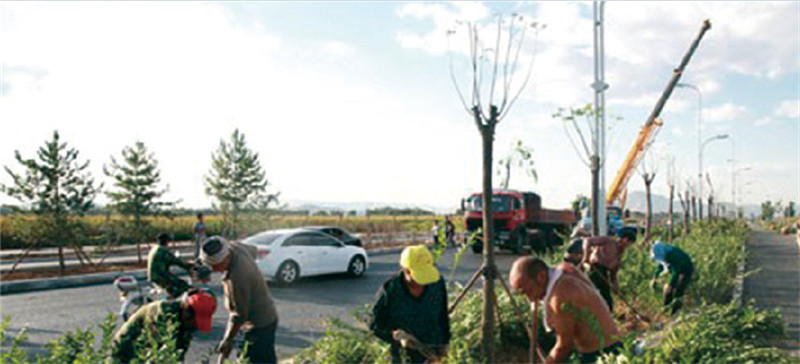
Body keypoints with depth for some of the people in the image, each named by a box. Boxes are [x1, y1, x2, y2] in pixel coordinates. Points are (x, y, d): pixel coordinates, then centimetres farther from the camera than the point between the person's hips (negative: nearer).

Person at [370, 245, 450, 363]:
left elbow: (442, 317, 3)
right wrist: (397, 335, -29)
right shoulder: (389, 290, -23)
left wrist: (444, 343, 11)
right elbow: (376, 325, -12)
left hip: (432, 352, 2)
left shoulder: (437, 283, -14)